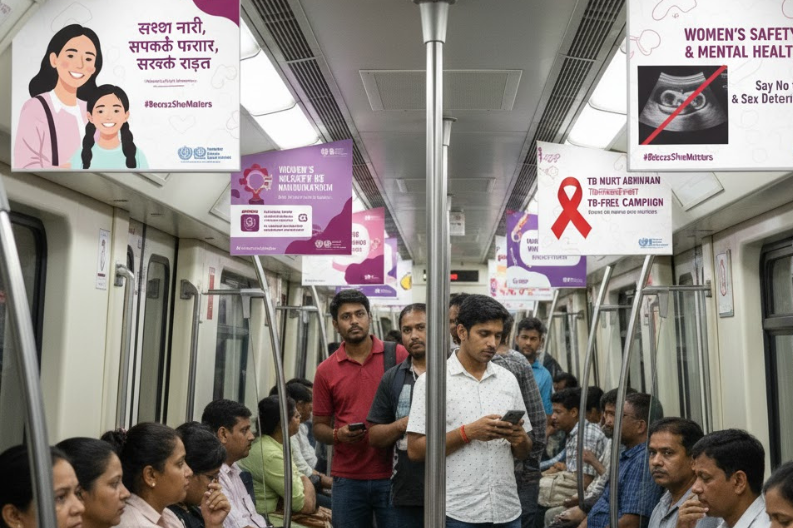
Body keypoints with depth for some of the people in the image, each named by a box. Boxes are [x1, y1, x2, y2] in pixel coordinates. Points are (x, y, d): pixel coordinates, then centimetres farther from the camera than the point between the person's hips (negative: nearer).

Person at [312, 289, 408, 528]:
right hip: (347, 480, 2)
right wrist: (338, 434, -10)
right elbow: (319, 427, 10)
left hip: (393, 475, -1)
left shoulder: (399, 356, -1)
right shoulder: (326, 370, 4)